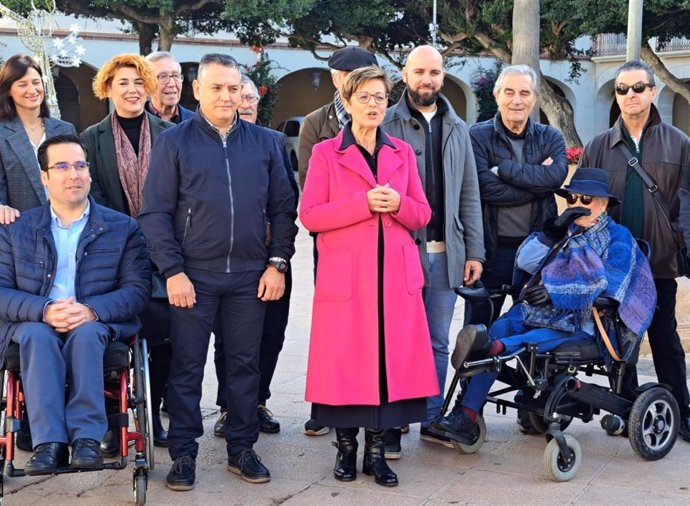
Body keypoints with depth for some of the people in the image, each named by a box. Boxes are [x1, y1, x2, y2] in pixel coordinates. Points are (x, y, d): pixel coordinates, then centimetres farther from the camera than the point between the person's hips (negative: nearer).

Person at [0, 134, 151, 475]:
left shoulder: (123, 228, 9)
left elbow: (138, 289, -1)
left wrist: (92, 310, -20)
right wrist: (44, 310, -19)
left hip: (97, 324, -1)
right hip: (35, 324, 1)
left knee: (85, 333, -35)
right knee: (38, 335, -34)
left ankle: (86, 438, -39)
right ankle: (49, 443, -41)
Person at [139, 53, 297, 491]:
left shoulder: (264, 143, 8)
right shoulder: (174, 142, 1)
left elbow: (283, 208, 9)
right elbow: (155, 212, -2)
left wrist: (277, 263, 0)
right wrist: (172, 271, -10)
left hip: (250, 277, 2)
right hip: (193, 276, -2)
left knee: (245, 364, 9)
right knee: (187, 366, 4)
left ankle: (241, 448, 22)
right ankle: (184, 453, 16)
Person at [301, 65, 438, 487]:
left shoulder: (403, 152, 12)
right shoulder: (326, 153, 2)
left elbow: (423, 213, 11)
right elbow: (310, 215, -7)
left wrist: (398, 205, -10)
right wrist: (363, 204, -16)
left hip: (396, 274, 3)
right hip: (345, 274, -3)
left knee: (391, 357, 2)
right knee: (347, 358, -1)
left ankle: (376, 450, 12)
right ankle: (346, 448, 14)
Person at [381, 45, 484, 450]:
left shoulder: (457, 129, 13)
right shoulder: (388, 125, -3)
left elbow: (469, 194, 13)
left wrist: (474, 251, 7)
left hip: (445, 253, 4)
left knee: (438, 342, 11)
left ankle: (432, 420, 23)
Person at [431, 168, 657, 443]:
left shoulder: (618, 237, 6)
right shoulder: (564, 230, 23)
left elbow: (611, 283, -11)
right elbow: (524, 262, 11)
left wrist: (558, 294, -22)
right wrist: (555, 230, -3)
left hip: (582, 321, -4)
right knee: (499, 328, -24)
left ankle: (493, 347, -65)